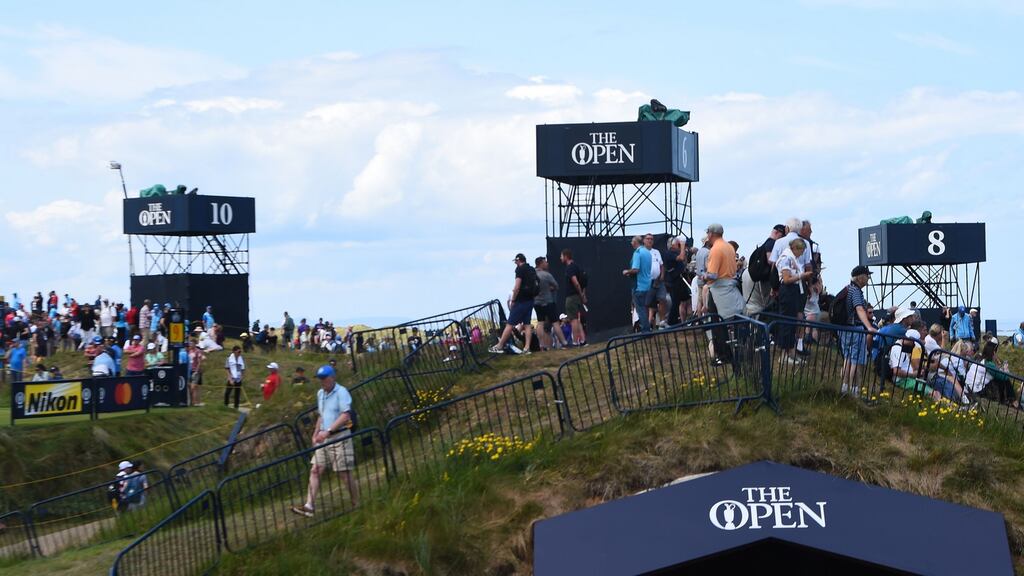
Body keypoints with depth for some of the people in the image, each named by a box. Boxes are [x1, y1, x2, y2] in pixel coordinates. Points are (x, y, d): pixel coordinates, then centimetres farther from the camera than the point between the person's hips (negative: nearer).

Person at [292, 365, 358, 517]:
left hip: (340, 437, -7)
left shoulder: (341, 392, -11)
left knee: (344, 473, -2)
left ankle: (356, 504, 12)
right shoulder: (320, 393, 14)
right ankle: (309, 506, -9)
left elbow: (345, 416, -20)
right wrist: (316, 434, 15)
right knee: (315, 470, -4)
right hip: (324, 439, 8)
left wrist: (328, 431, -25)